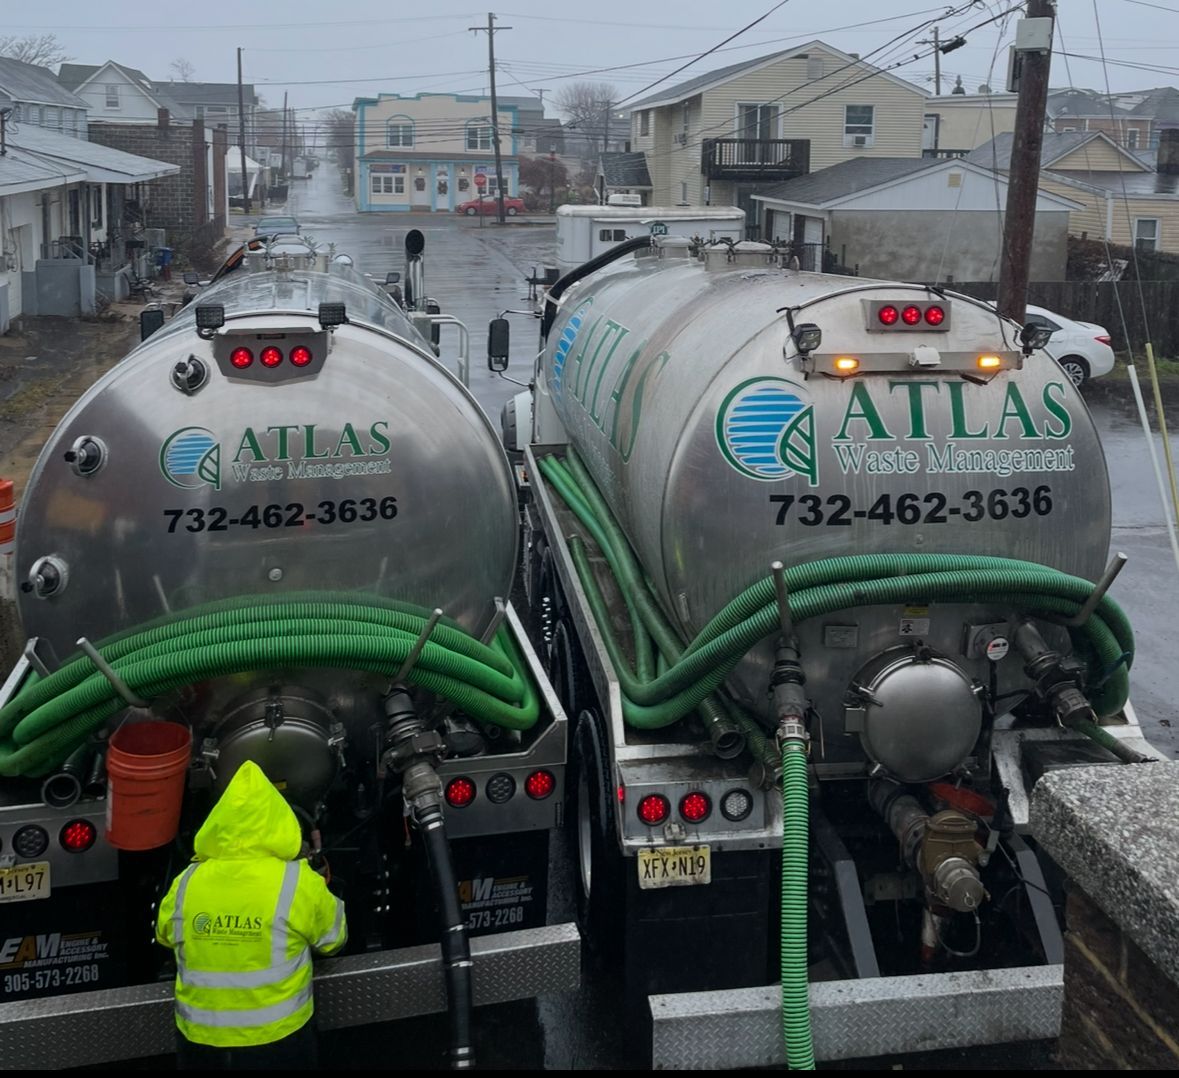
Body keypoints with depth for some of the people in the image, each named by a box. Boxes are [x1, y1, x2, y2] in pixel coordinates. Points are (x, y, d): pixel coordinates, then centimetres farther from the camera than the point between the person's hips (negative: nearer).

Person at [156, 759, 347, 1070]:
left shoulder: (185, 884, -8)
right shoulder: (297, 883, -17)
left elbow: (166, 937, 12)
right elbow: (334, 938, 1)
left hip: (199, 1041, 2)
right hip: (277, 1040, -2)